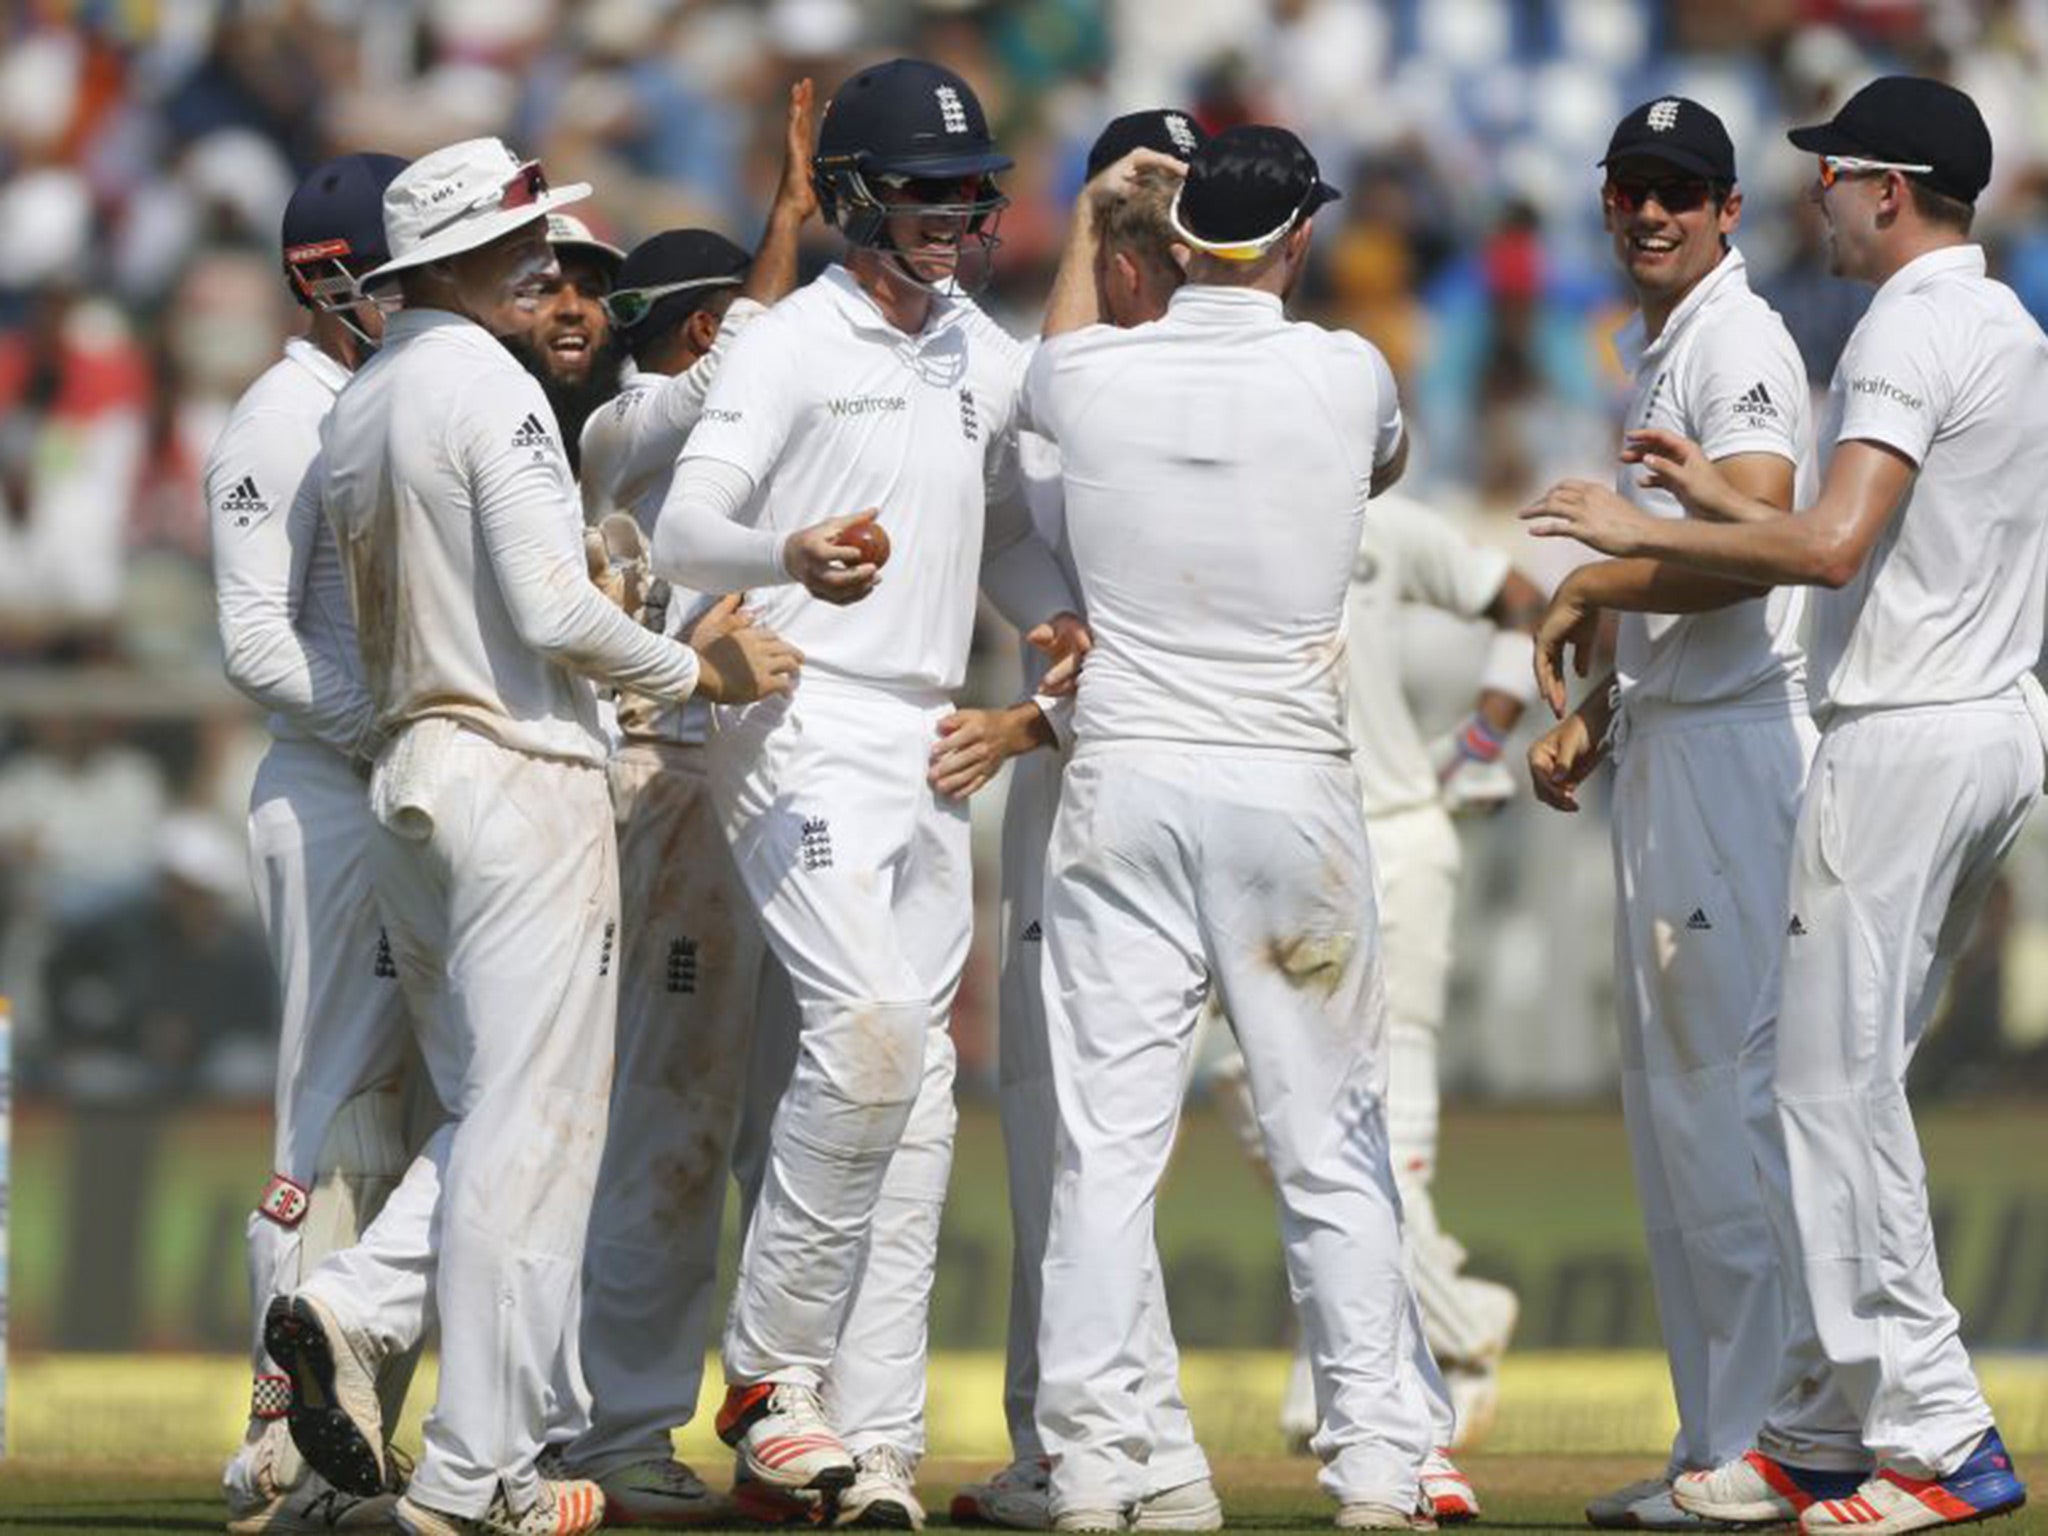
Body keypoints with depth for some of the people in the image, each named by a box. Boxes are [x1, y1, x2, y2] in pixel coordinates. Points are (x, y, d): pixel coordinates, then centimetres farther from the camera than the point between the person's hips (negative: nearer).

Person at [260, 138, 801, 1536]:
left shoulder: (356, 412, 14)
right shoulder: (489, 387, -13)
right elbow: (553, 611, -19)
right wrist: (699, 672, -7)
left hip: (407, 775, 9)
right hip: (523, 777, -8)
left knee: (491, 1107, 17)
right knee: (534, 1121, -4)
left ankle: (353, 1309, -6)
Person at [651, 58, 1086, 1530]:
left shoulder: (986, 358, 15)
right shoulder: (791, 346, -7)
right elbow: (683, 534, -18)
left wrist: (1057, 611, 4)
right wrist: (789, 558, -40)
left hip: (930, 744, 7)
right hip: (806, 730, -7)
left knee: (918, 1080, 3)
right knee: (870, 1027, -23)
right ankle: (770, 1370, -10)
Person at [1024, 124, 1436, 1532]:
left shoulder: (1093, 376, -1)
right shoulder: (1344, 375, -4)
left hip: (1124, 784, 1)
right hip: (1292, 788, -1)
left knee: (1106, 1143, 2)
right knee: (1333, 1148, 4)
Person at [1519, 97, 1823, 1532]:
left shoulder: (1739, 345, -12)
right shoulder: (1658, 350, 19)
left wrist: (1589, 590, -14)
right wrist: (1593, 715, 17)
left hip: (1730, 747, -11)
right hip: (1664, 751, 11)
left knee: (1717, 1092, -10)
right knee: (1666, 1099, 12)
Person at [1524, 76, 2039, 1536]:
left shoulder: (1909, 334, -15)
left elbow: (1832, 546, -26)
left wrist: (1645, 532, -16)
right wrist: (1721, 496, 25)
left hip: (1907, 742, -10)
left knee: (1836, 1080, -7)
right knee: (1846, 1078, 14)